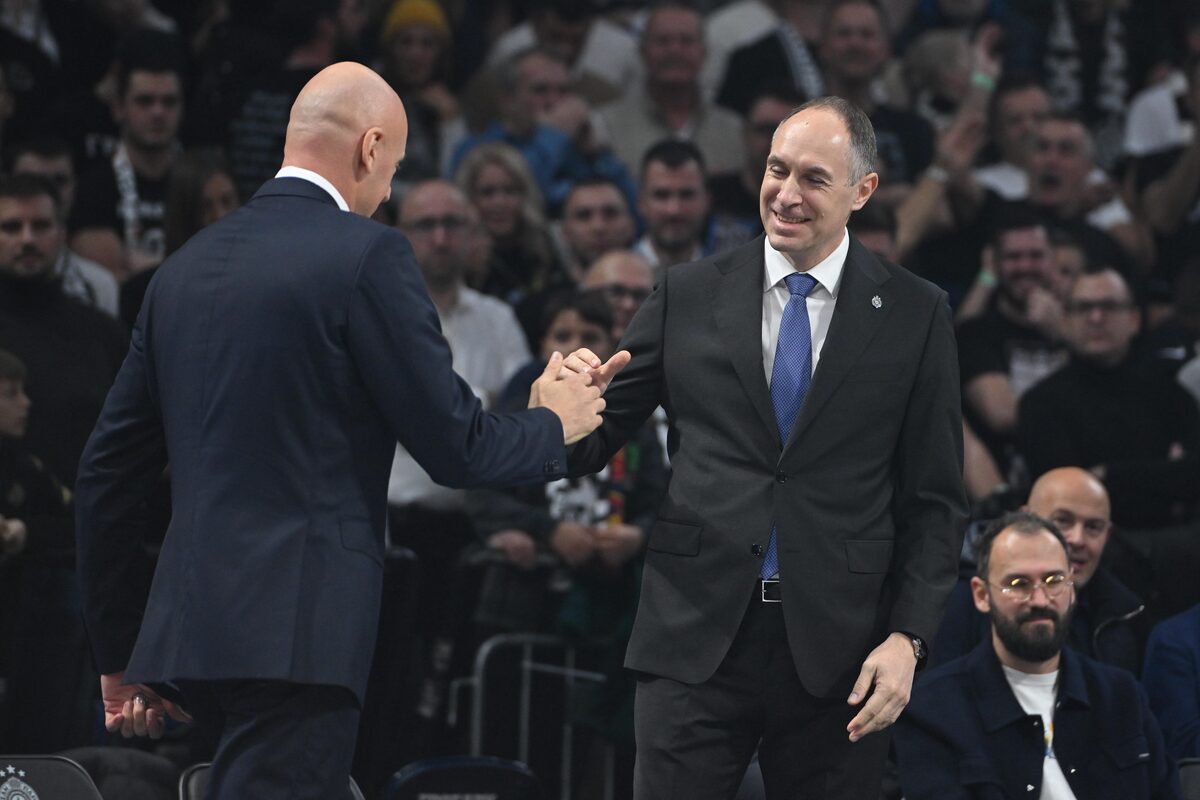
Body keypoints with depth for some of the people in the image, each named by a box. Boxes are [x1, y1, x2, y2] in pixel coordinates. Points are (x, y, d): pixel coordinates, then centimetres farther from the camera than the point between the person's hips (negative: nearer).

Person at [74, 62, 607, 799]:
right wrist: (553, 425, 15)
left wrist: (120, 655, 25)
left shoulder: (187, 266, 14)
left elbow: (106, 472, 17)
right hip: (299, 627, -7)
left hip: (192, 627, 7)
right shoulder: (367, 255, -7)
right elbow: (456, 447, -7)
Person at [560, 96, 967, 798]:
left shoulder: (916, 314, 5)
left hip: (838, 656, 0)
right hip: (696, 639, 0)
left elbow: (936, 501, 6)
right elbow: (597, 444, 7)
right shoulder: (688, 294, 7)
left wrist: (908, 638, -5)